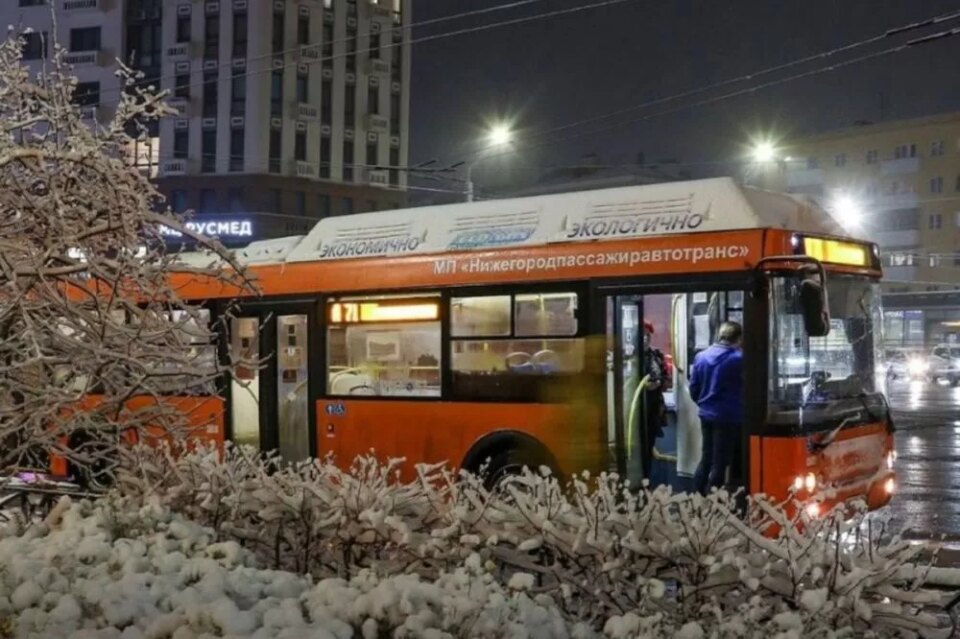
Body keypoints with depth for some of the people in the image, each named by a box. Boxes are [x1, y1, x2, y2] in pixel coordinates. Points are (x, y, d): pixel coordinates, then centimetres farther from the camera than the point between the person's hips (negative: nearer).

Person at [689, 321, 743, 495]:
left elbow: (693, 389, 8)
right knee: (719, 463, 2)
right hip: (728, 417, -6)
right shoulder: (738, 358, -14)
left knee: (706, 459, 17)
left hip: (706, 414, 6)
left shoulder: (700, 357, 4)